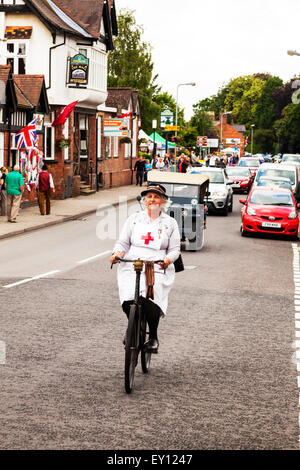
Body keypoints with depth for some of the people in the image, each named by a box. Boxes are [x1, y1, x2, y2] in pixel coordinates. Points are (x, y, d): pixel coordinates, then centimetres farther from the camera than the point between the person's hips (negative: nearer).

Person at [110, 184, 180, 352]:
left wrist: (168, 259, -13)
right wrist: (117, 253, -8)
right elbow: (123, 242, 14)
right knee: (128, 301, -22)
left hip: (158, 269, -2)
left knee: (149, 299, -29)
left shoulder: (170, 223, 14)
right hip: (131, 267, 2)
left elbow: (175, 249, 9)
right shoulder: (134, 219, 17)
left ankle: (153, 337, -6)